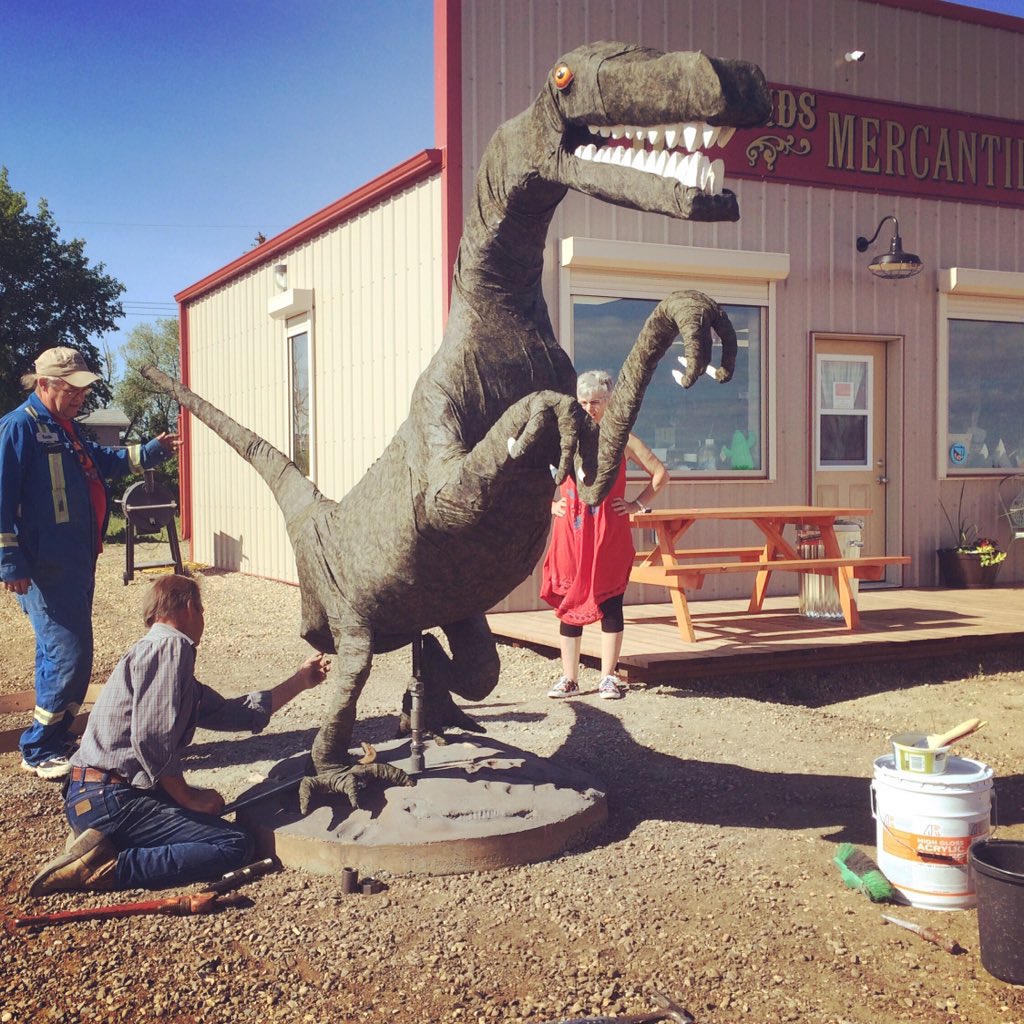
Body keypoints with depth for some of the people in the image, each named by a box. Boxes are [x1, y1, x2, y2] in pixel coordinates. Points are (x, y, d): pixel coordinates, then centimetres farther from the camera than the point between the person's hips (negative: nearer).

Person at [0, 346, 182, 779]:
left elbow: (109, 461, 29)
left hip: (77, 565, 10)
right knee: (69, 655, -10)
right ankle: (39, 751, 2)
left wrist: (153, 451, 14)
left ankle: (55, 739, 26)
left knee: (60, 654, 15)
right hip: (46, 571, -10)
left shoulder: (66, 430, 16)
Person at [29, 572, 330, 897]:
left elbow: (230, 713, 24)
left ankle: (103, 841, 8)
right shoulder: (171, 645, -10)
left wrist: (300, 681, 31)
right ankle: (108, 869, -17)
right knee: (236, 845, -13)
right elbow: (150, 739, -21)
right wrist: (187, 796, -9)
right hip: (110, 798, -10)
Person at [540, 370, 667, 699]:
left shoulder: (620, 438, 4)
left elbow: (660, 473, 8)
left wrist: (638, 504, 1)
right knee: (569, 601, 2)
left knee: (610, 601, 1)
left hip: (610, 535, -1)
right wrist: (550, 504, 7)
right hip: (571, 533, 1)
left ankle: (608, 677, 10)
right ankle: (569, 678, 10)